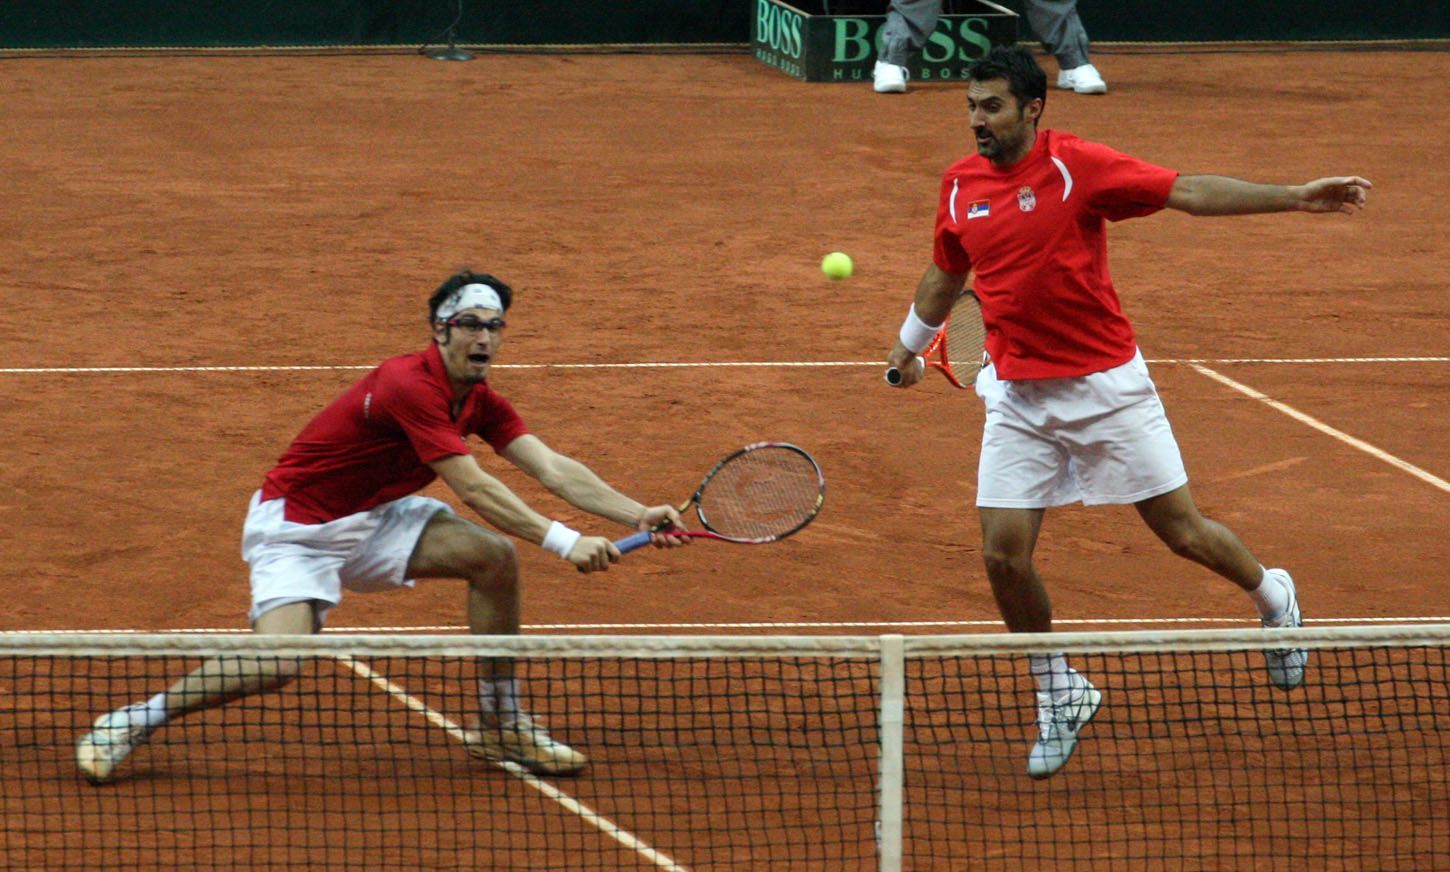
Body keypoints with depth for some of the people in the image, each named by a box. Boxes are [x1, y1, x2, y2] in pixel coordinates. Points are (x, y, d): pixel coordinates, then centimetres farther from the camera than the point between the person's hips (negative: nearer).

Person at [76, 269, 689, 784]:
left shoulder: (479, 401, -1)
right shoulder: (410, 386, -28)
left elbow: (554, 469, -6)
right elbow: (473, 489, -32)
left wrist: (639, 515, -18)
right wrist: (563, 541, -37)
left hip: (372, 517, 8)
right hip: (294, 524, -8)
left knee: (494, 557, -8)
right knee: (277, 663, -26)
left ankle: (500, 726, 4)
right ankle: (129, 723, -7)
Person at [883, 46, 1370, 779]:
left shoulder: (1079, 166, -11)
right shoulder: (960, 186, 4)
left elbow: (1189, 193, -14)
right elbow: (946, 274, 23)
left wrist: (1294, 196, -23)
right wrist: (909, 343, 36)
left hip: (1105, 384, -4)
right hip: (1018, 396, 4)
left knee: (1182, 531, 2)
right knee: (1004, 555, -5)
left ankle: (1272, 596, 34)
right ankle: (1058, 695, 16)